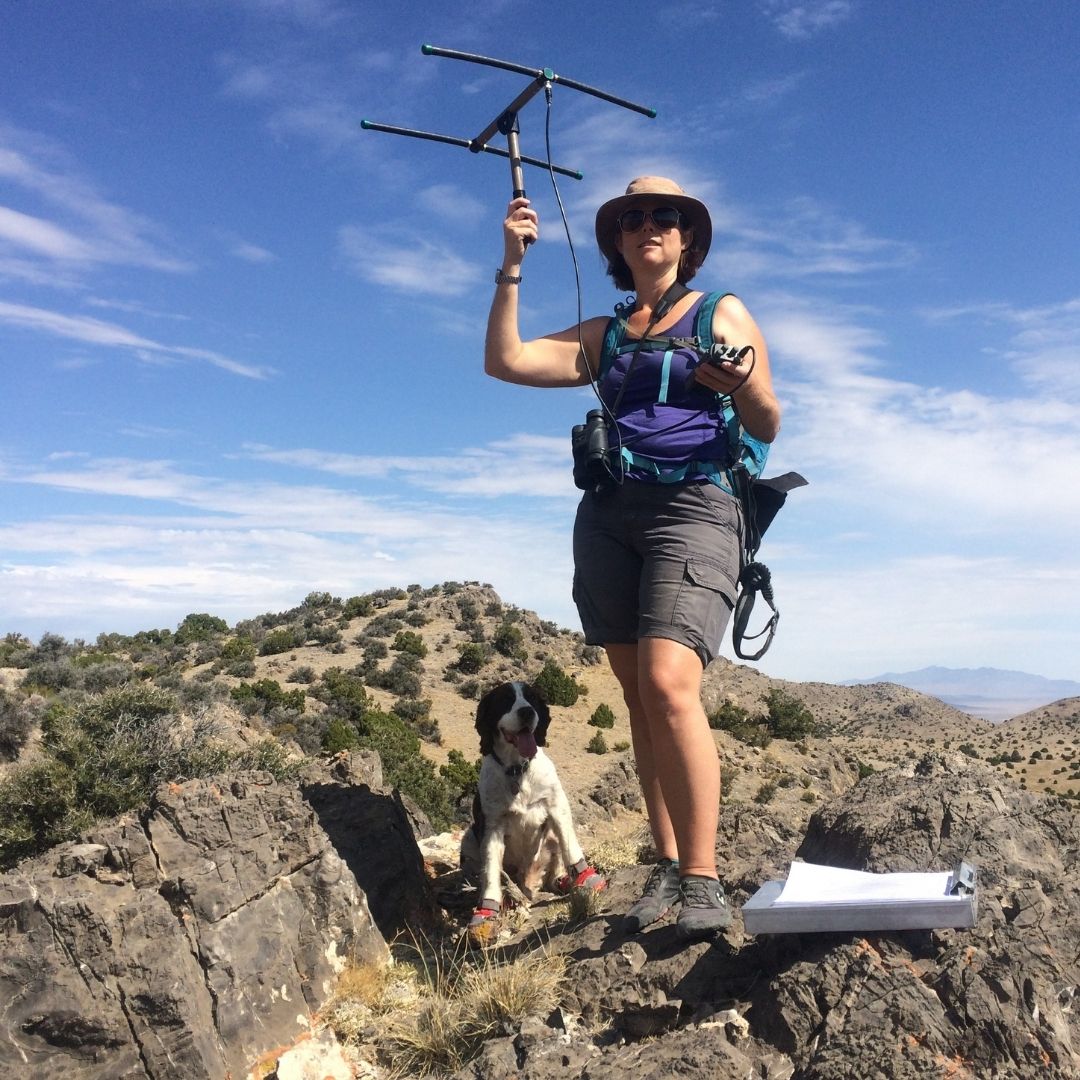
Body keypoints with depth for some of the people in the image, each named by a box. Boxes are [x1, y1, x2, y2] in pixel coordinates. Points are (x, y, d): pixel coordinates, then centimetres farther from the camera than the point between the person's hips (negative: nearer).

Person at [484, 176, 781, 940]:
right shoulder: (602, 335, 20)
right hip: (610, 515, 5)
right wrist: (512, 266, 5)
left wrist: (743, 381, -15)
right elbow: (504, 361, 11)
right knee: (639, 696, 1)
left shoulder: (723, 314, 11)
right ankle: (667, 868, 8)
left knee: (669, 685, -21)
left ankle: (704, 880, -14)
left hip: (693, 509, -4)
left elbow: (767, 427, 6)